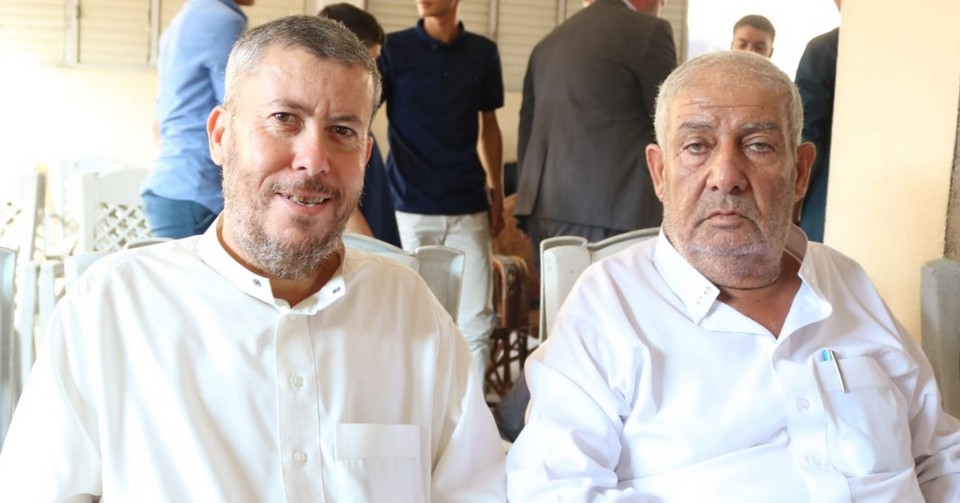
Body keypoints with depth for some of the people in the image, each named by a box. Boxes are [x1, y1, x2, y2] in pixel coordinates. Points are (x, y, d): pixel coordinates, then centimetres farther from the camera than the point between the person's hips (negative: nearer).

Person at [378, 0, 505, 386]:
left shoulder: (483, 53, 7)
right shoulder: (393, 49, -1)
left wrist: (496, 191, 10)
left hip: (468, 208, 2)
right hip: (409, 207, -2)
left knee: (475, 321, 1)